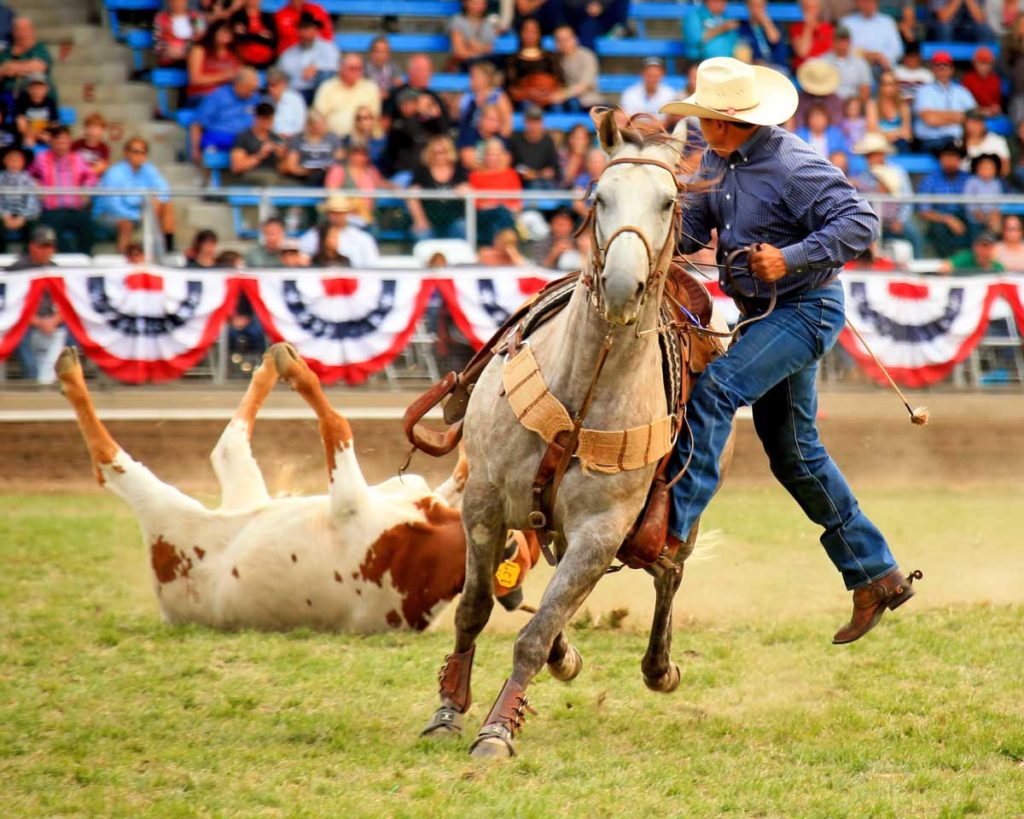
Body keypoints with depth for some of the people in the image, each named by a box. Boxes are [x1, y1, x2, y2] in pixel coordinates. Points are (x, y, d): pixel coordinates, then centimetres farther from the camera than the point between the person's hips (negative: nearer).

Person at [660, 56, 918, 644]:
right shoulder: (718, 159, 4)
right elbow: (696, 221, 9)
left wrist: (792, 258, -31)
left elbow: (861, 223, -24)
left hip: (806, 309, -9)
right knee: (793, 451, 12)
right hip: (764, 312, 9)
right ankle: (876, 575, 20)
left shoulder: (794, 167, -21)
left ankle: (673, 527, -25)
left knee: (714, 391, -25)